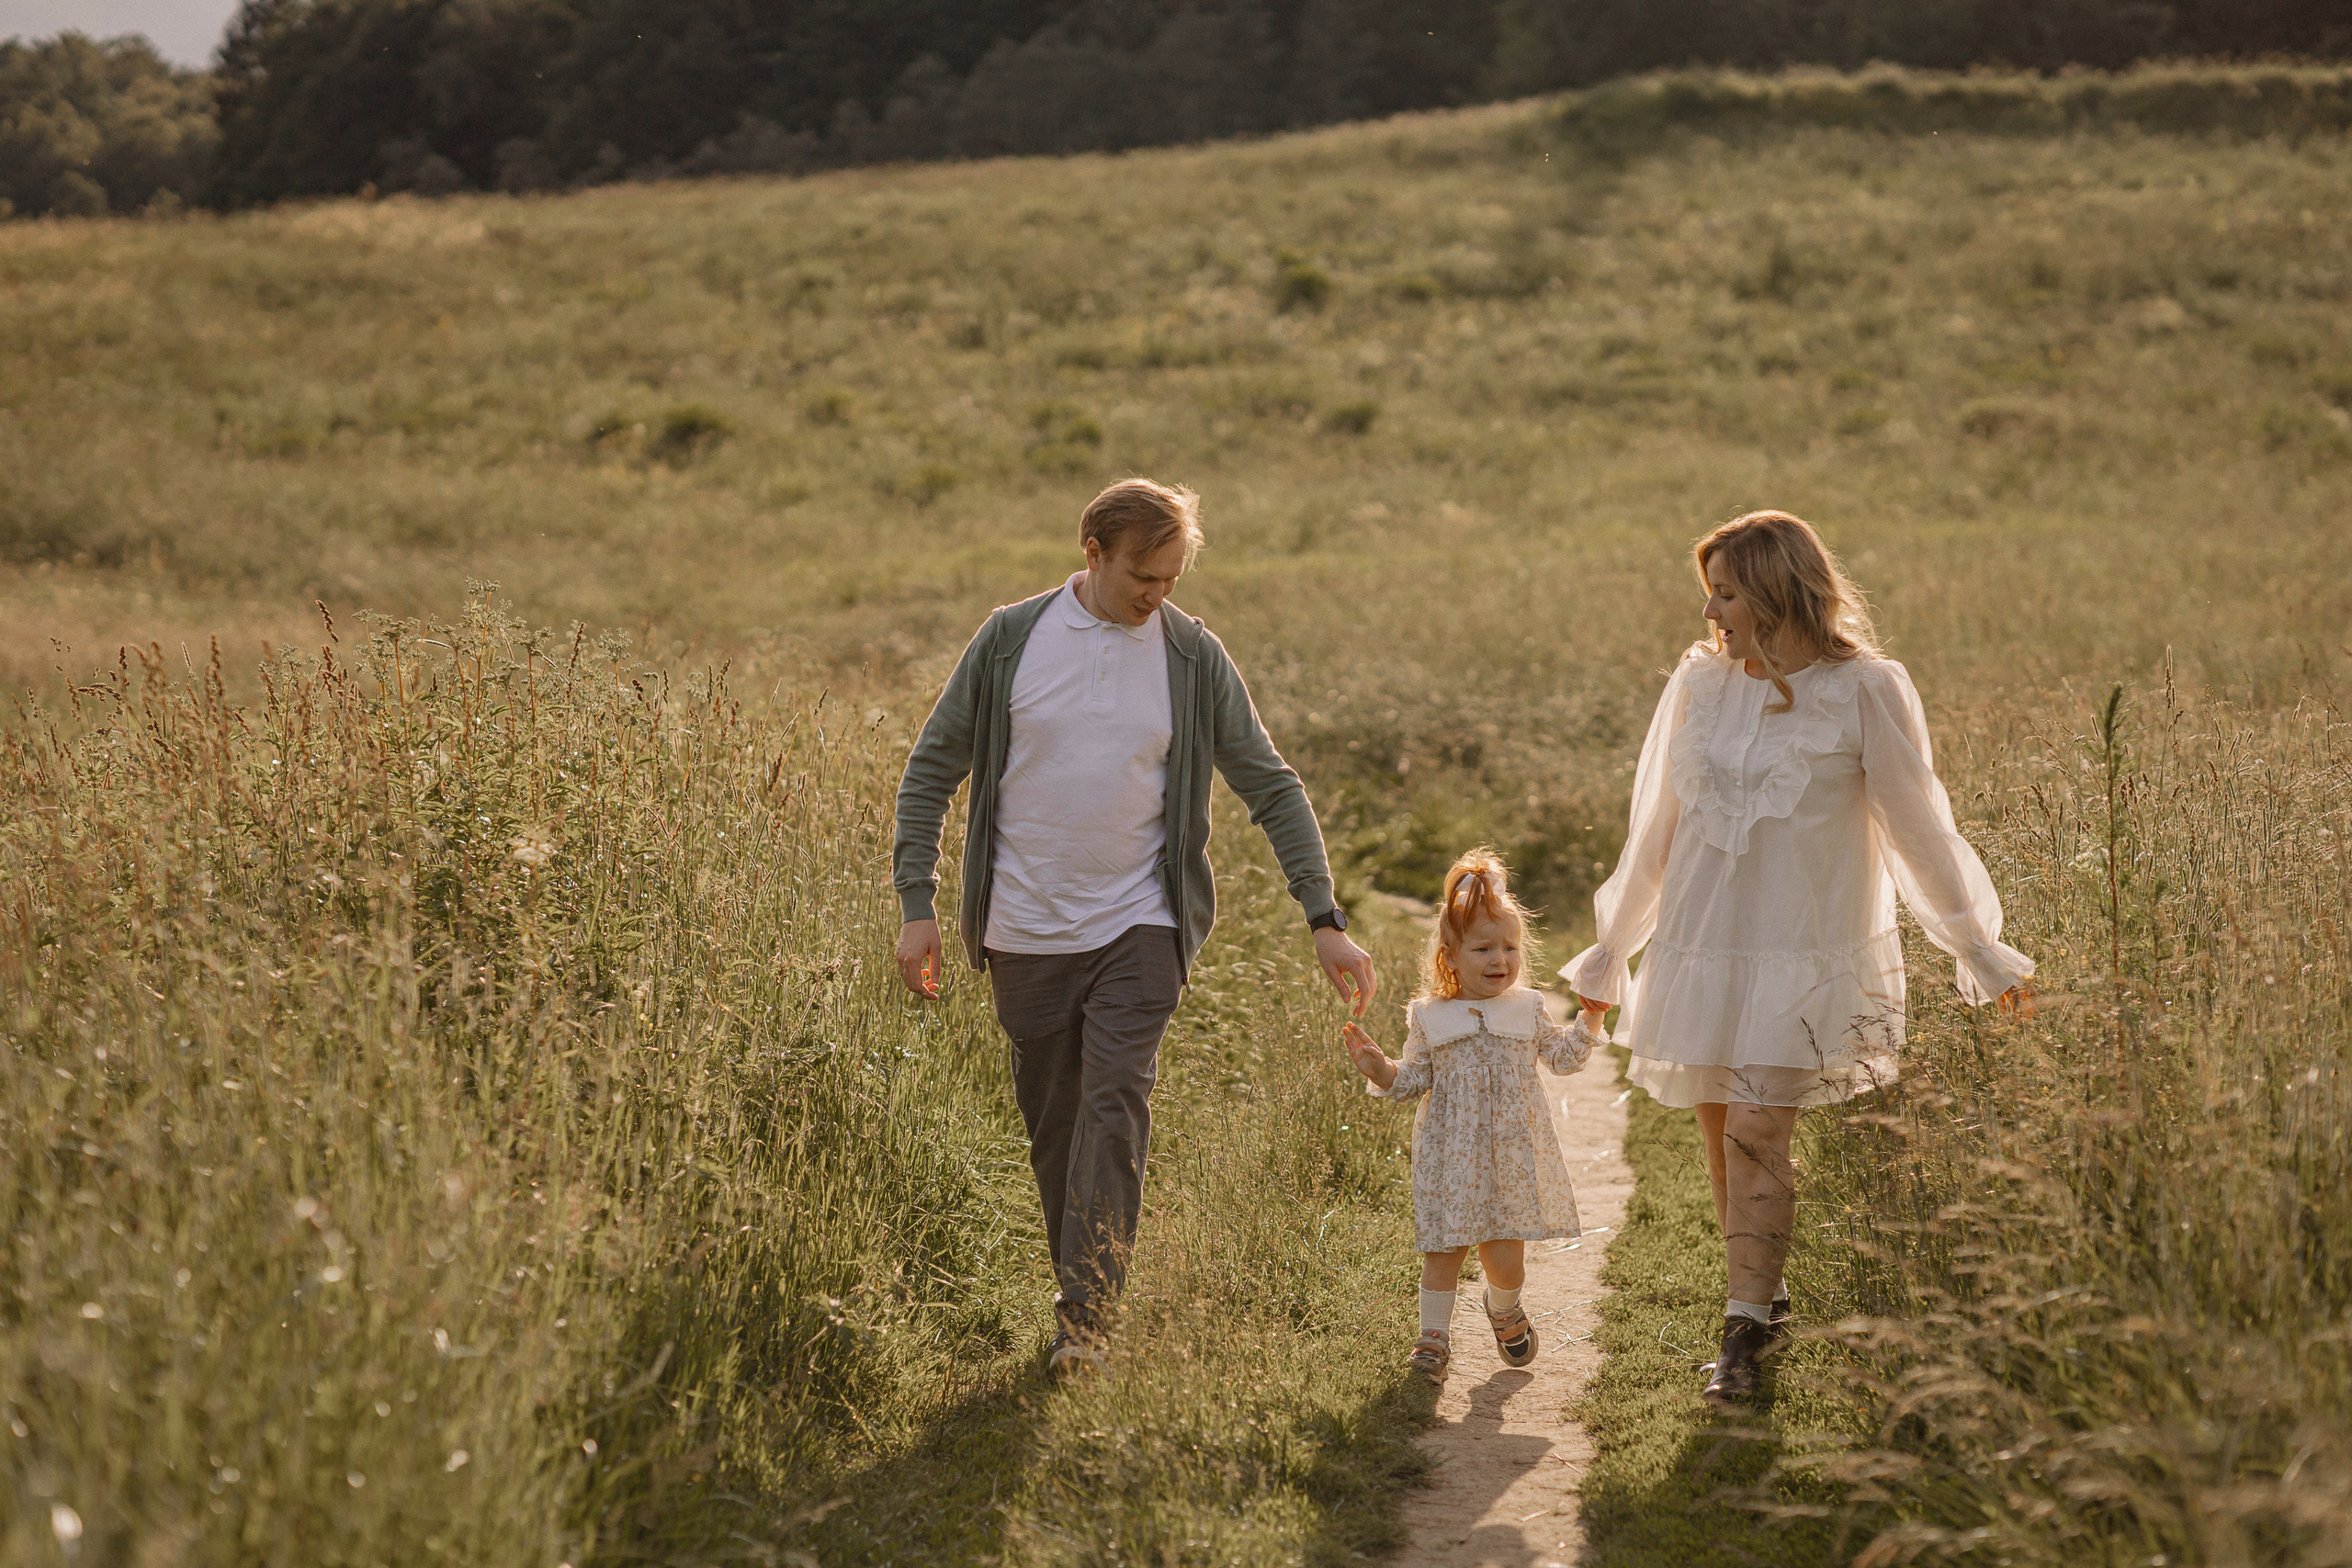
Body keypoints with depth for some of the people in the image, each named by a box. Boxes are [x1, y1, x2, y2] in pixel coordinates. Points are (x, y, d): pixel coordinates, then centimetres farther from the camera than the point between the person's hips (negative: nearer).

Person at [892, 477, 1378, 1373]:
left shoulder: (1194, 658, -2)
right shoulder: (1012, 639, -2)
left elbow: (1271, 788, 2)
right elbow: (933, 770, 4)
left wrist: (1325, 921, -5)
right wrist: (917, 904, -3)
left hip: (1138, 928, -1)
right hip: (1025, 930, 1)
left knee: (1115, 1114, -14)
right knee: (1053, 1123, 10)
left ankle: (1082, 1317, -14)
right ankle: (1085, 1292, 24)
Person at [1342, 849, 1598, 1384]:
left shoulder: (1527, 1010, 7)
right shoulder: (1429, 1017, 2)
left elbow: (1562, 1057, 17)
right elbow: (1413, 1079, 4)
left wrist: (1591, 1017, 7)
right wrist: (1380, 1071, -13)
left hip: (1513, 1153, 1)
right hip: (1451, 1154, -1)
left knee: (1506, 1254, 3)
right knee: (1444, 1248, -2)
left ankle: (1503, 1310, 35)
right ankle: (1434, 1337, 11)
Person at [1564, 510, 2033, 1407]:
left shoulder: (1864, 692, -5)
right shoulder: (1698, 685, 7)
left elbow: (1919, 831, 2)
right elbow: (1654, 830, 15)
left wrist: (1979, 951, 6)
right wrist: (1608, 951, 20)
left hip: (1805, 953, -4)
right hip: (1702, 944, 5)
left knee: (1757, 1129, -13)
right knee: (1720, 1130, 6)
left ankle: (1744, 1336, -8)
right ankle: (1765, 1297, 23)